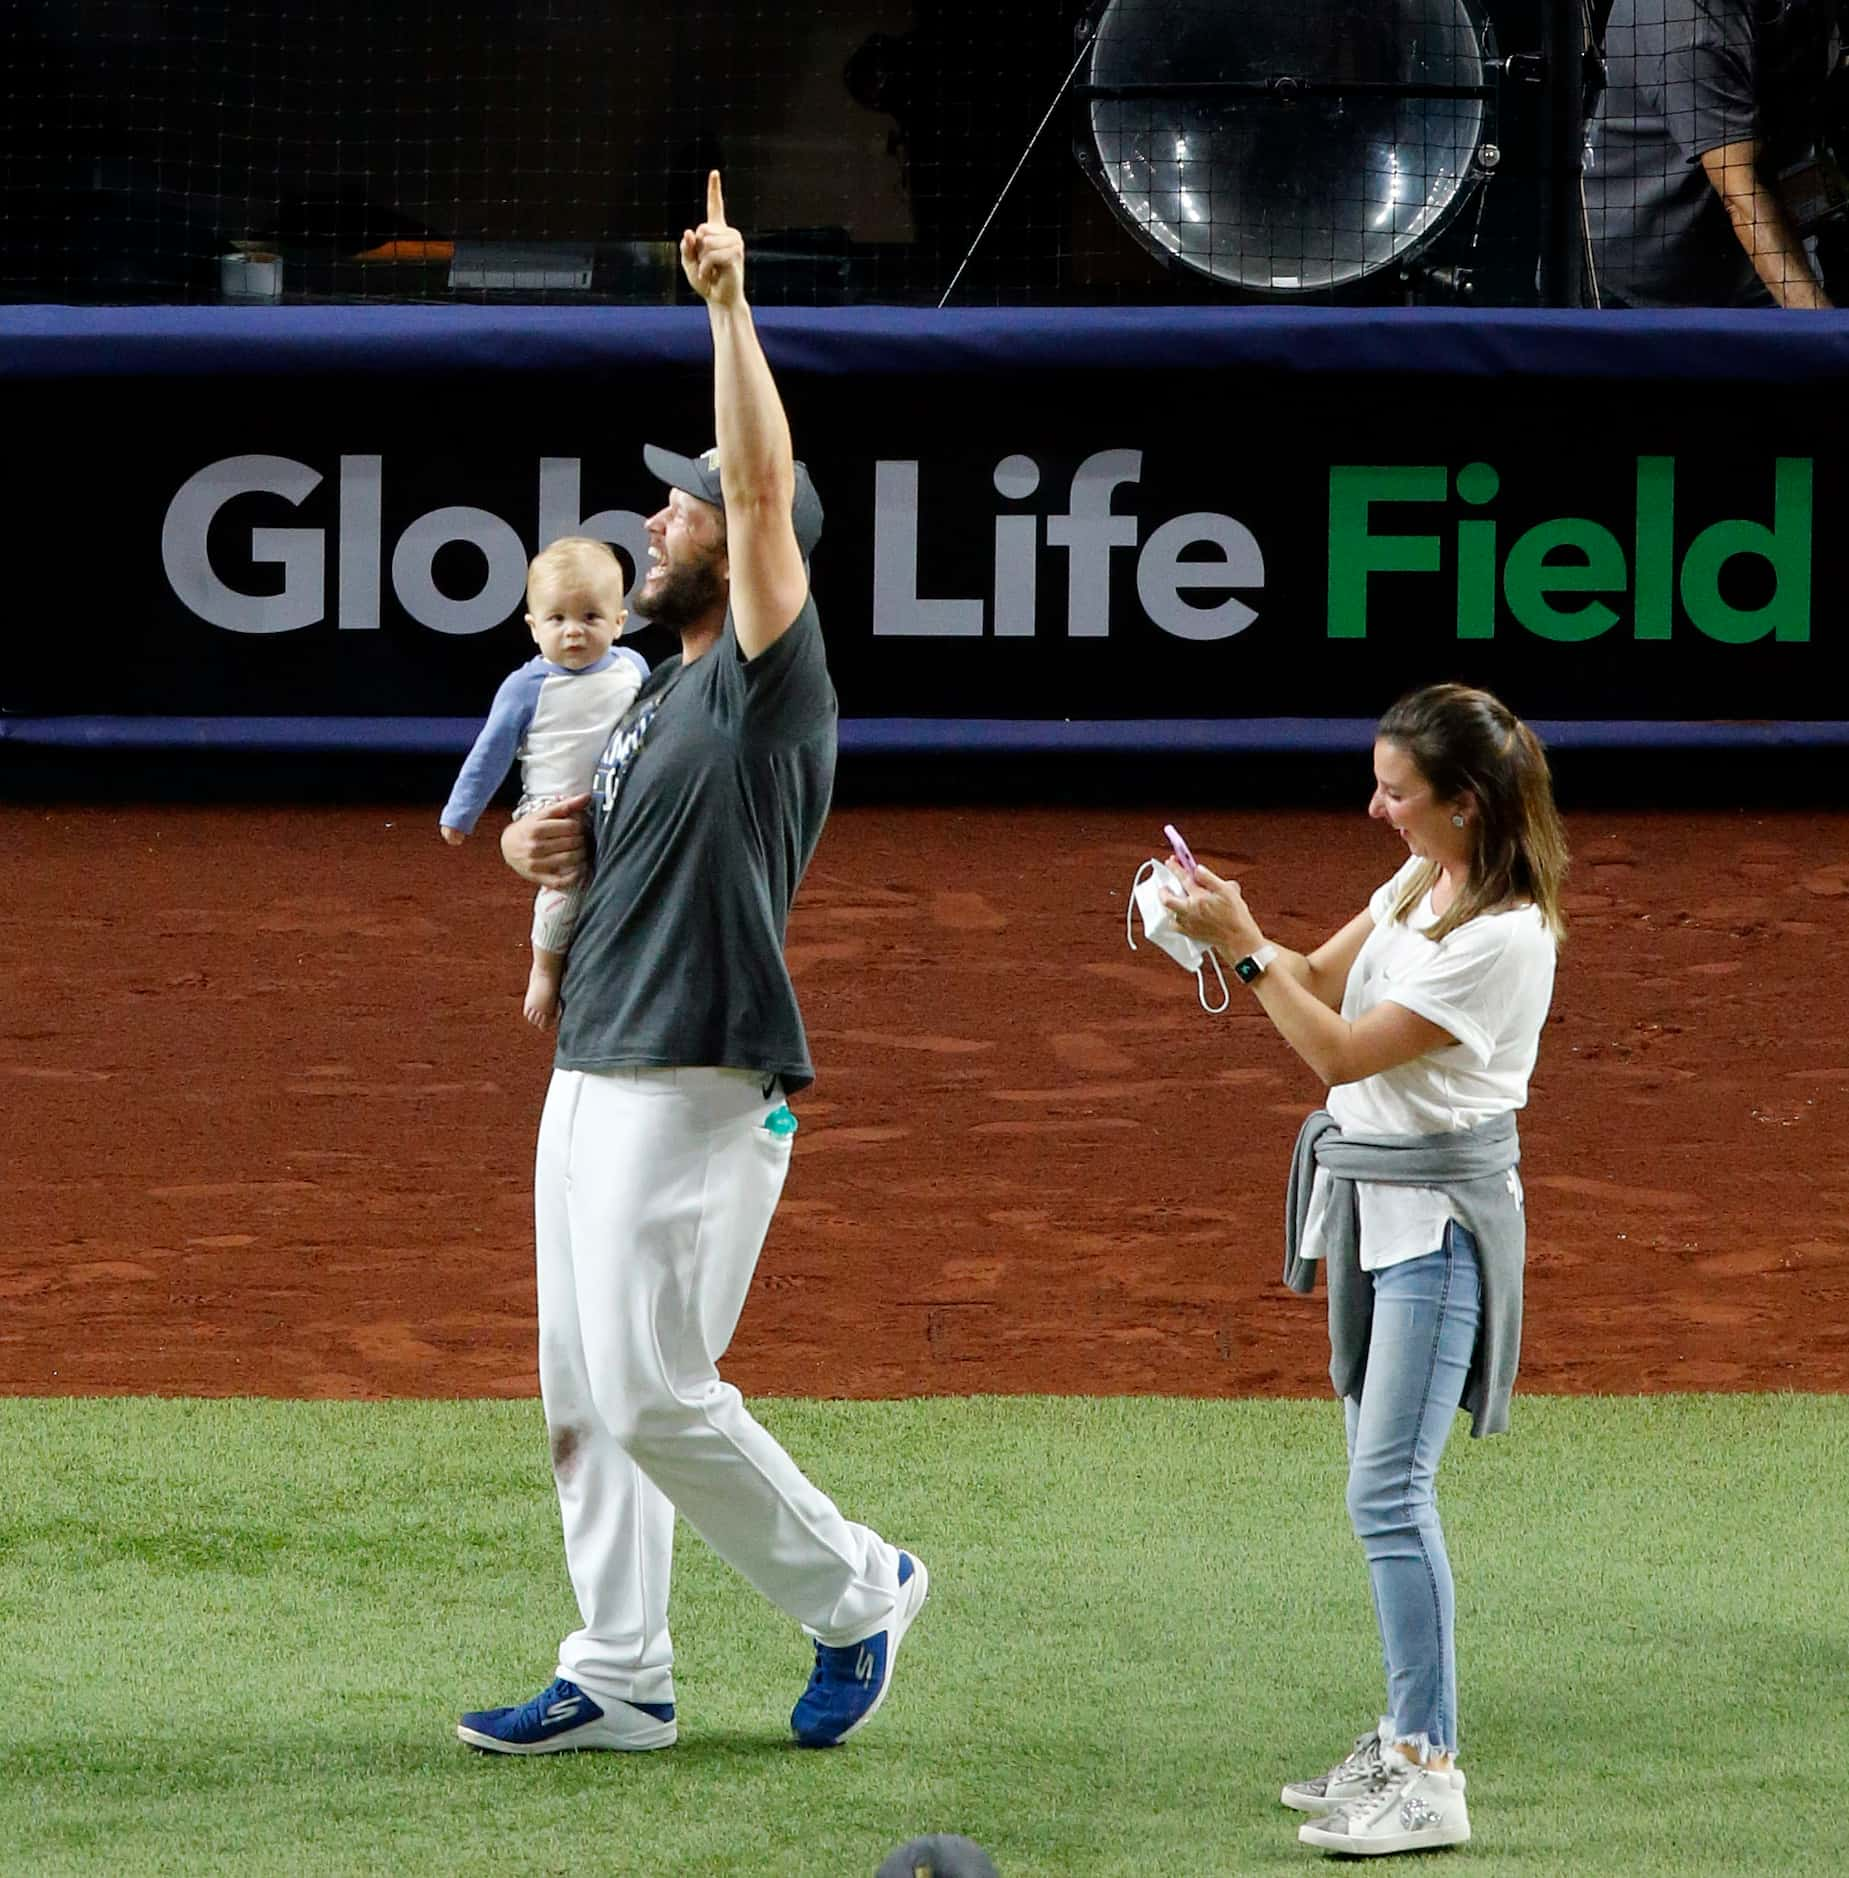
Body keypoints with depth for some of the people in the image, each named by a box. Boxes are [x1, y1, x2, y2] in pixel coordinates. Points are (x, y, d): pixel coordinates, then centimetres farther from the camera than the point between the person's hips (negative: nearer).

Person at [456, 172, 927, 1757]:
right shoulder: (658, 698, 17)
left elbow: (766, 492, -24)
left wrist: (730, 306, -26)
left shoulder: (767, 680, -11)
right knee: (583, 1394, 10)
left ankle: (853, 1586, 6)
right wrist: (545, 844, 6)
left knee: (654, 1391, -10)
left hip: (699, 1091, -10)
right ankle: (618, 1677, 15)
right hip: (596, 1077, 10)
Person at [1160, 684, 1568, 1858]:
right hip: (1370, 1199, 9)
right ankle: (1406, 1740, 19)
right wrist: (1232, 924, -1)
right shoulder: (1419, 884, 6)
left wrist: (1242, 946, -15)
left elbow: (1343, 1051, -19)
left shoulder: (1503, 934, -21)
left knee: (1390, 1491, -13)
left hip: (1438, 1218, -9)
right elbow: (1322, 981, 16)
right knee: (1385, 1485, 12)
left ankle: (1431, 1778, -13)